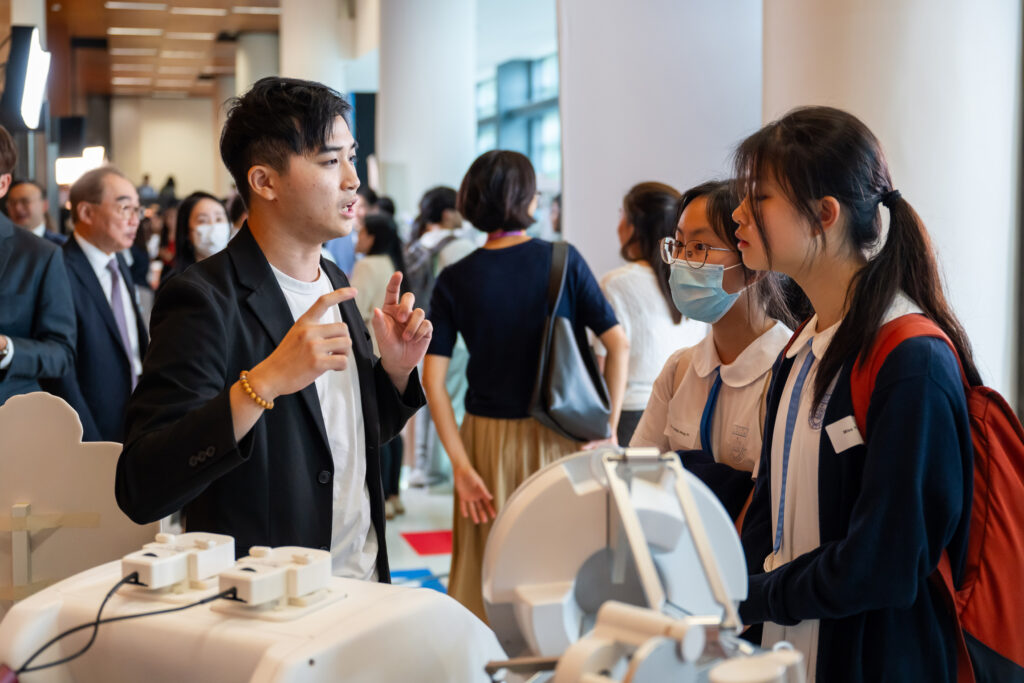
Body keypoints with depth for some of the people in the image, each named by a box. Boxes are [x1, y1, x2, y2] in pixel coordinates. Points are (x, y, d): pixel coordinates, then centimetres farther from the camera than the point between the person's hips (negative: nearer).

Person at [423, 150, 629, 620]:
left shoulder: (456, 279, -2)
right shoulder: (563, 260, -2)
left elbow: (433, 378, -9)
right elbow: (618, 344, -7)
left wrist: (460, 465, -9)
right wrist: (608, 429, -3)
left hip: (488, 437, 0)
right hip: (560, 435, 0)